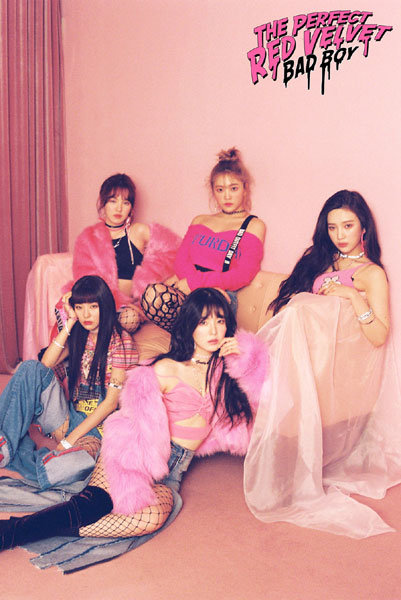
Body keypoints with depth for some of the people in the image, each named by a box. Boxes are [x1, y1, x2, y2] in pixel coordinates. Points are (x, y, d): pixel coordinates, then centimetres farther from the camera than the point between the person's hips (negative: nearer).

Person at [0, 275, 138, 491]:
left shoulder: (121, 341, -8)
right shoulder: (78, 335, 12)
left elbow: (111, 402, -12)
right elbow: (45, 365, -3)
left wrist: (70, 440, -15)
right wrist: (69, 324, -5)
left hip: (95, 425, -5)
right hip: (68, 416, 5)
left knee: (71, 466, -39)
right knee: (31, 368, -19)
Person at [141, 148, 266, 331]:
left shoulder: (254, 226, 12)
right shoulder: (199, 221, 27)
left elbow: (242, 276, -3)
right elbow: (181, 260, 11)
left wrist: (195, 281, -14)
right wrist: (210, 286, -11)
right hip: (187, 287, 4)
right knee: (154, 292, -34)